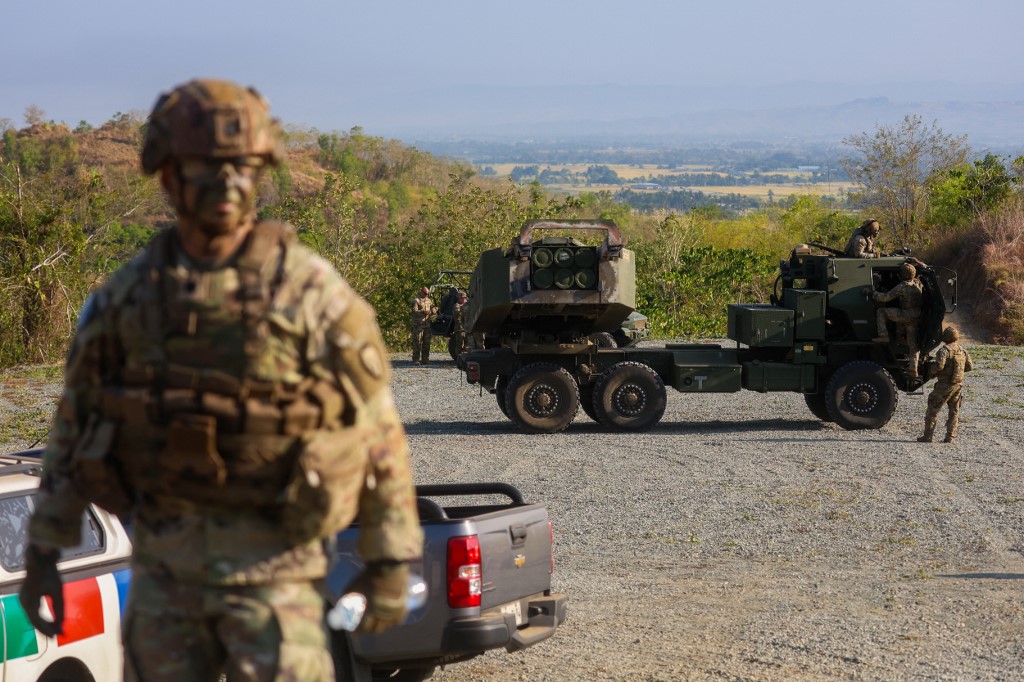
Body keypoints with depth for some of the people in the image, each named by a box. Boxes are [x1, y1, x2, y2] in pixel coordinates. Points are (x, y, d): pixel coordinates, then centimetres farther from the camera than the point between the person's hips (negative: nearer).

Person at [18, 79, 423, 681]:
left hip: (271, 560, -4)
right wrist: (43, 548, 9)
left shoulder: (310, 290, -8)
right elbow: (76, 421, 12)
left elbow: (378, 427, -5)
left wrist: (392, 560, -5)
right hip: (163, 556, 4)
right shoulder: (129, 294, 4)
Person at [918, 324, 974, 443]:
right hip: (959, 384, 6)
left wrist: (931, 372, -9)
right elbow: (970, 366, 10)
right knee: (954, 411, 13)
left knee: (933, 409, 1)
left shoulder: (944, 350, -15)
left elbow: (939, 366, -27)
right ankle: (950, 436, 9)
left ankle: (928, 435, -1)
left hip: (945, 385, -6)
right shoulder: (962, 350, 7)